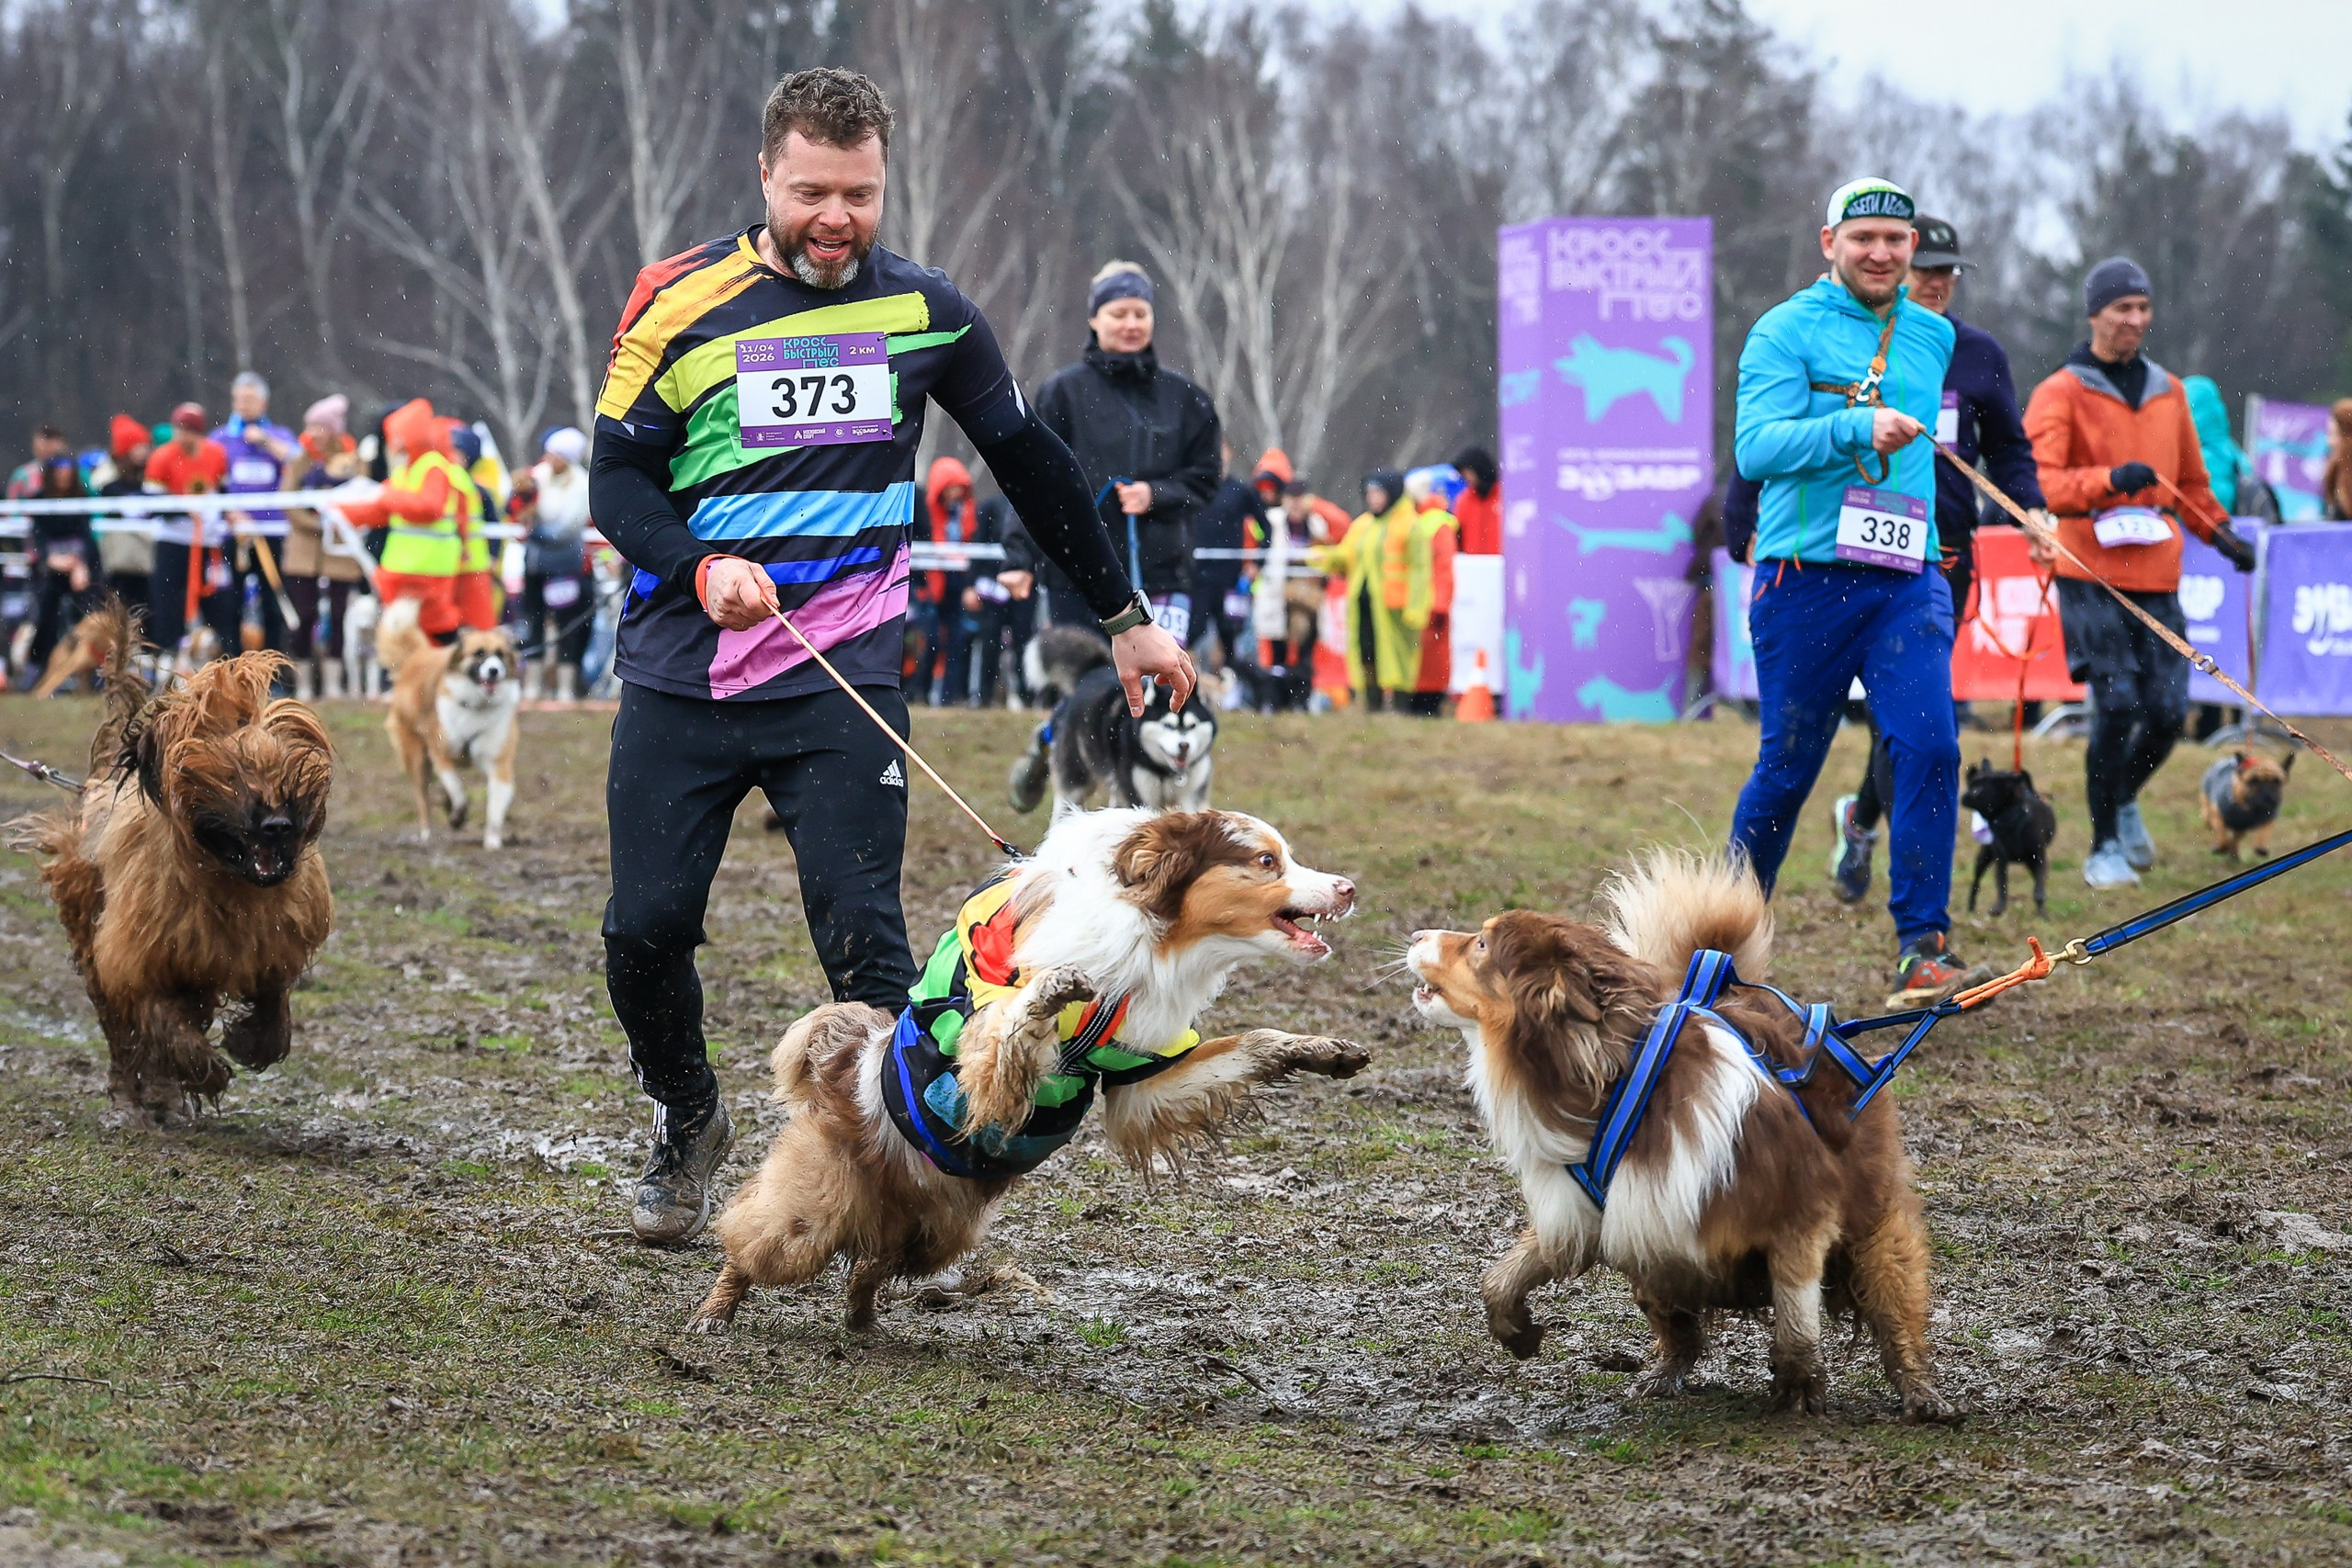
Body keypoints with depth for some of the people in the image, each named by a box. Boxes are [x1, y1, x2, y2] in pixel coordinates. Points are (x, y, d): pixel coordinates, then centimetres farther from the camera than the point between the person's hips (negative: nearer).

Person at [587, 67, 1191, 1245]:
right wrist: (700, 565, -21)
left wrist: (1124, 617, 18)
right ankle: (686, 1124, 28)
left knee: (862, 937, -12)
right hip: (680, 678, 0)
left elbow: (1028, 462, 16)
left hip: (841, 682, 0)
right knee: (644, 929, 1)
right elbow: (617, 476, -1)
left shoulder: (925, 314, 5)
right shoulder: (681, 302, -1)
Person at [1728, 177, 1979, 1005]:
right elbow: (1755, 446, -16)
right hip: (1805, 580, -4)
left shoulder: (1934, 337, 14)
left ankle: (1922, 945, -10)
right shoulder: (1786, 331, -3)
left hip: (1906, 583, 4)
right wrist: (1857, 428, -26)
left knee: (1929, 746, -14)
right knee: (1787, 766, 3)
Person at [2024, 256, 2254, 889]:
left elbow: (2190, 481, 27)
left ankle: (2125, 801, 29)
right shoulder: (2060, 393, -1)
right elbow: (2040, 482, -13)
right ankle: (2105, 847, 1)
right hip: (2092, 575, -5)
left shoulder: (2167, 391, 17)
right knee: (2117, 706, -12)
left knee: (2167, 711, -1)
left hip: (2157, 578, 5)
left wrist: (2221, 534, 12)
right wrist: (2107, 480, -27)